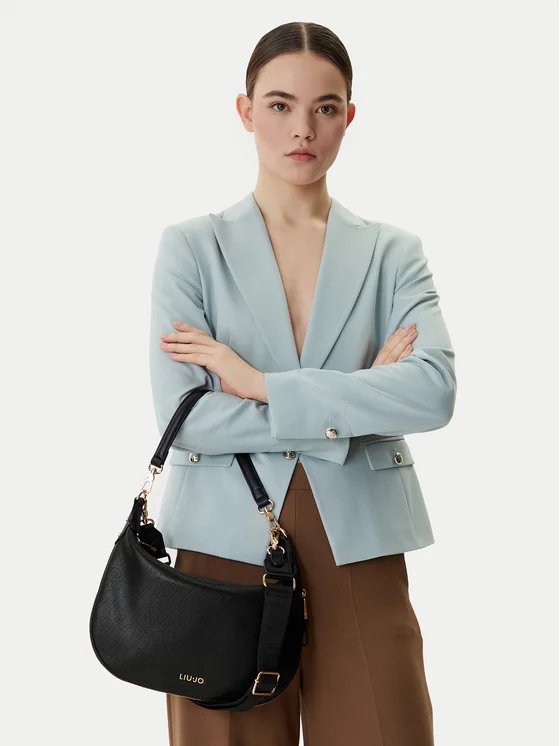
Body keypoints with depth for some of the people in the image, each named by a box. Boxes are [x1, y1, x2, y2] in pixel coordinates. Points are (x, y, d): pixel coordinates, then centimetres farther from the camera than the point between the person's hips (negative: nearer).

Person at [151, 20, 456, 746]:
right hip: (228, 549, -1)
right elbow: (181, 416, -9)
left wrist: (261, 382, -15)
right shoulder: (192, 247, 2)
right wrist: (348, 411, -10)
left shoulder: (392, 252, 5)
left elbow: (435, 391, -13)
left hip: (361, 554, 1)